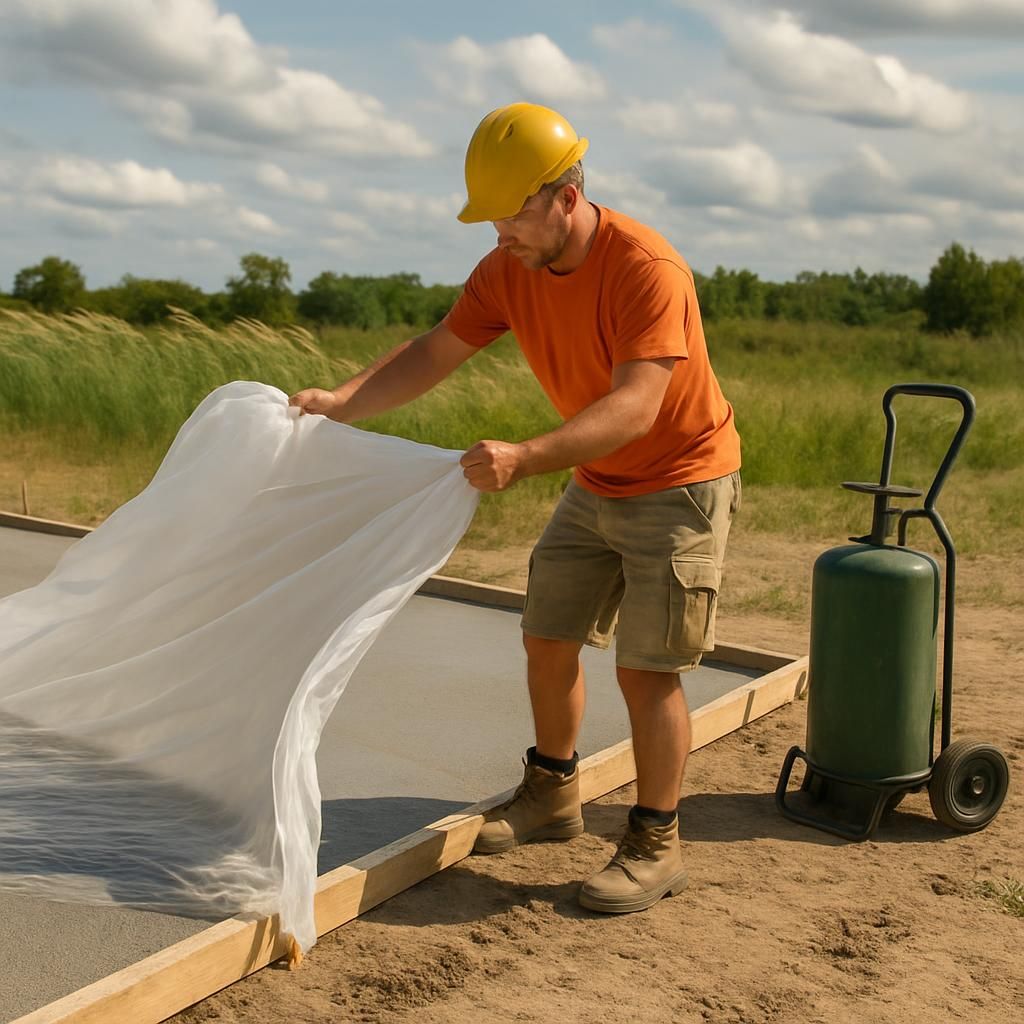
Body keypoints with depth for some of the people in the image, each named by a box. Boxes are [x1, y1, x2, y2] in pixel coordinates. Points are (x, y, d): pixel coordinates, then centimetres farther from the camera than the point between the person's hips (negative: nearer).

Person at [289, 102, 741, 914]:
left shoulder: (648, 269, -29)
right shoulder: (508, 270, -7)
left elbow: (634, 409, -38)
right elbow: (432, 355, -5)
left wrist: (524, 459, -51)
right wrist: (339, 403, -21)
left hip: (681, 486, -7)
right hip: (596, 485, 7)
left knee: (646, 666, -7)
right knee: (547, 638, 11)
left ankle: (655, 846, 10)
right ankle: (553, 795, 32)